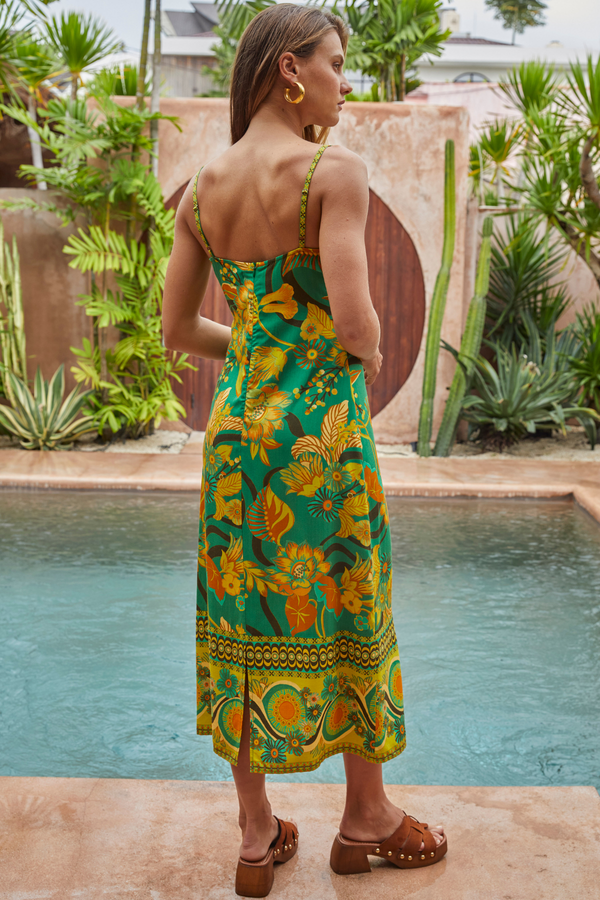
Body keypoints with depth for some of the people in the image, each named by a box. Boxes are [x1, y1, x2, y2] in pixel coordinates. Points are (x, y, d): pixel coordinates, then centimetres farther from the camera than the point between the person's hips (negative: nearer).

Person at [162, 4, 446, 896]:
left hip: (236, 421, 6)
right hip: (322, 422, -5)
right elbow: (355, 322, -22)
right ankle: (366, 818, 30)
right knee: (348, 615, 11)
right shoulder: (336, 172, -13)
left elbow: (176, 330, 8)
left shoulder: (201, 189, 5)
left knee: (244, 621, 12)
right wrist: (368, 355, 1)